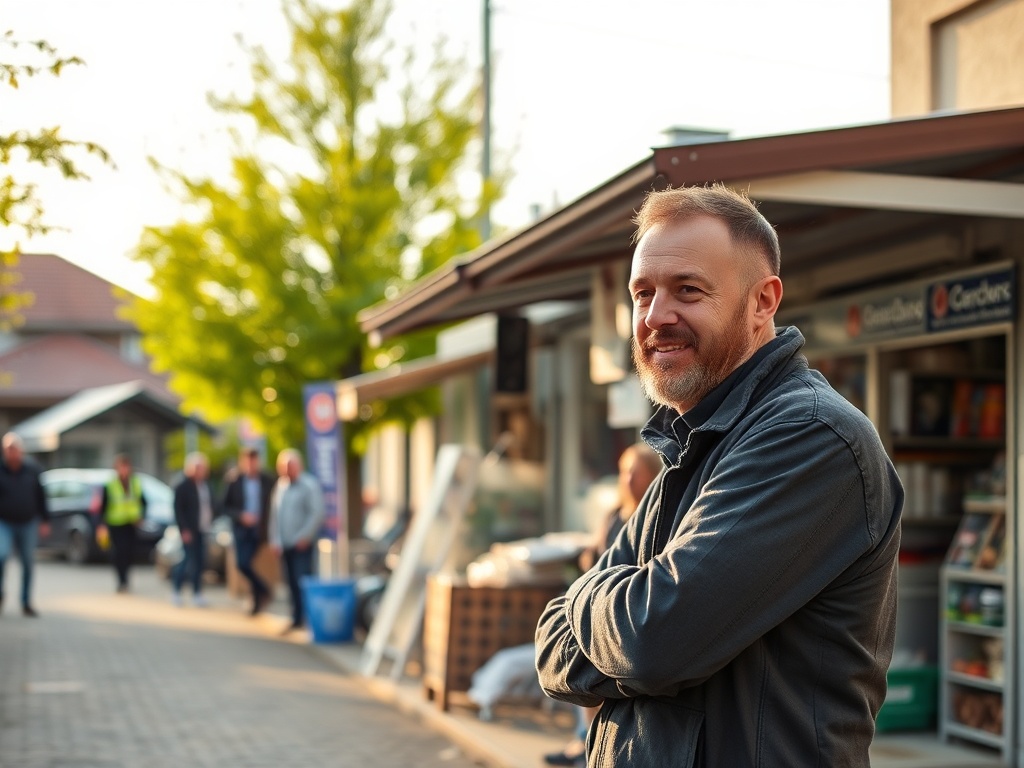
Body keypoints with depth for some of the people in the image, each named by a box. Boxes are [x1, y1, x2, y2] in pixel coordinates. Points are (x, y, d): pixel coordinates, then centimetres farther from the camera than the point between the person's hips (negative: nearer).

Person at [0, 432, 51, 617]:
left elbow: (40, 496, 8)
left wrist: (45, 520, 7)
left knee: (28, 563, 6)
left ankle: (26, 604, 18)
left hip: (28, 524, 3)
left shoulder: (32, 469, 1)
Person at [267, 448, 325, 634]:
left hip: (302, 544, -6)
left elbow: (318, 512, -14)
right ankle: (297, 619, 16)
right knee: (292, 583, 9)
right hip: (285, 545, 6)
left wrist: (305, 536, -16)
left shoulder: (309, 485, -6)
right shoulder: (280, 485, 13)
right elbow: (274, 515, 15)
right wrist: (275, 540, 7)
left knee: (302, 582, -12)